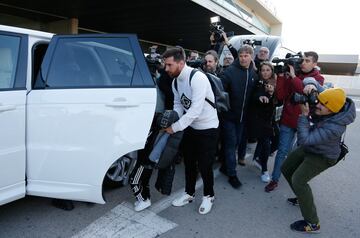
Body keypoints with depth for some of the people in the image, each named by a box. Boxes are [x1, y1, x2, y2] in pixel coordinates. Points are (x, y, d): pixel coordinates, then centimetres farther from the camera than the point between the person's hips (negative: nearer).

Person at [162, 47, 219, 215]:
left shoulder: (198, 78, -26)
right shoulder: (175, 81, -1)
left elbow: (195, 110, -30)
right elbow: (178, 105, 6)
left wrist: (175, 127, -26)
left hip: (207, 128, -7)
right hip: (190, 127, 7)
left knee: (204, 165, 2)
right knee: (189, 162, 17)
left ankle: (208, 196, 28)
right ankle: (189, 193, 37)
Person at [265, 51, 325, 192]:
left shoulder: (318, 78, -2)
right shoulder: (290, 75, 0)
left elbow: (309, 94, -22)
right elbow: (280, 96, -8)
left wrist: (293, 76, -23)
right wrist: (281, 76, -17)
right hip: (288, 119, 0)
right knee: (282, 151, 2)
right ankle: (274, 179, 12)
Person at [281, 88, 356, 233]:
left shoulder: (334, 127, -41)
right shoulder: (323, 107, -21)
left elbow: (305, 139, -40)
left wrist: (304, 115, -38)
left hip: (322, 156, -8)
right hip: (309, 148, 8)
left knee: (298, 180, -21)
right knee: (286, 169, 14)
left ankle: (312, 224, -5)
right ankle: (303, 198, 37)